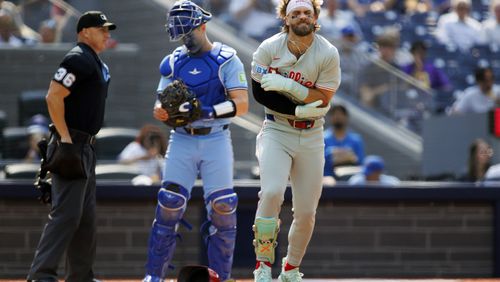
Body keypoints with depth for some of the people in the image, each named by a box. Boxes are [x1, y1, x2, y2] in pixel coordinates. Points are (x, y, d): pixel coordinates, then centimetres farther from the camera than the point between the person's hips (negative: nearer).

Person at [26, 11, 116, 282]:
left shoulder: (98, 64, 18)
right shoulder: (78, 59, -13)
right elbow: (53, 96, -21)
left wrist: (85, 141, 17)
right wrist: (65, 139, -23)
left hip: (86, 147, 10)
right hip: (71, 145, -10)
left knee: (86, 216, 14)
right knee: (66, 212, -15)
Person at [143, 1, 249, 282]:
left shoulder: (226, 59, -2)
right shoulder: (173, 62, 10)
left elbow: (241, 103, -11)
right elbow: (162, 104, 8)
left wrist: (207, 111, -24)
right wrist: (162, 110, -17)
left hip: (216, 140, -2)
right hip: (182, 140, 2)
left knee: (222, 207, -6)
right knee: (169, 204, -7)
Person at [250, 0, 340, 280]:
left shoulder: (328, 53, -6)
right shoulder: (270, 48, -7)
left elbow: (323, 100, -9)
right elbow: (260, 92, -8)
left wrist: (288, 86, -21)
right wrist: (300, 109, -18)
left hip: (311, 137, 2)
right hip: (276, 132, -2)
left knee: (306, 212, 3)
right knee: (272, 192, -25)